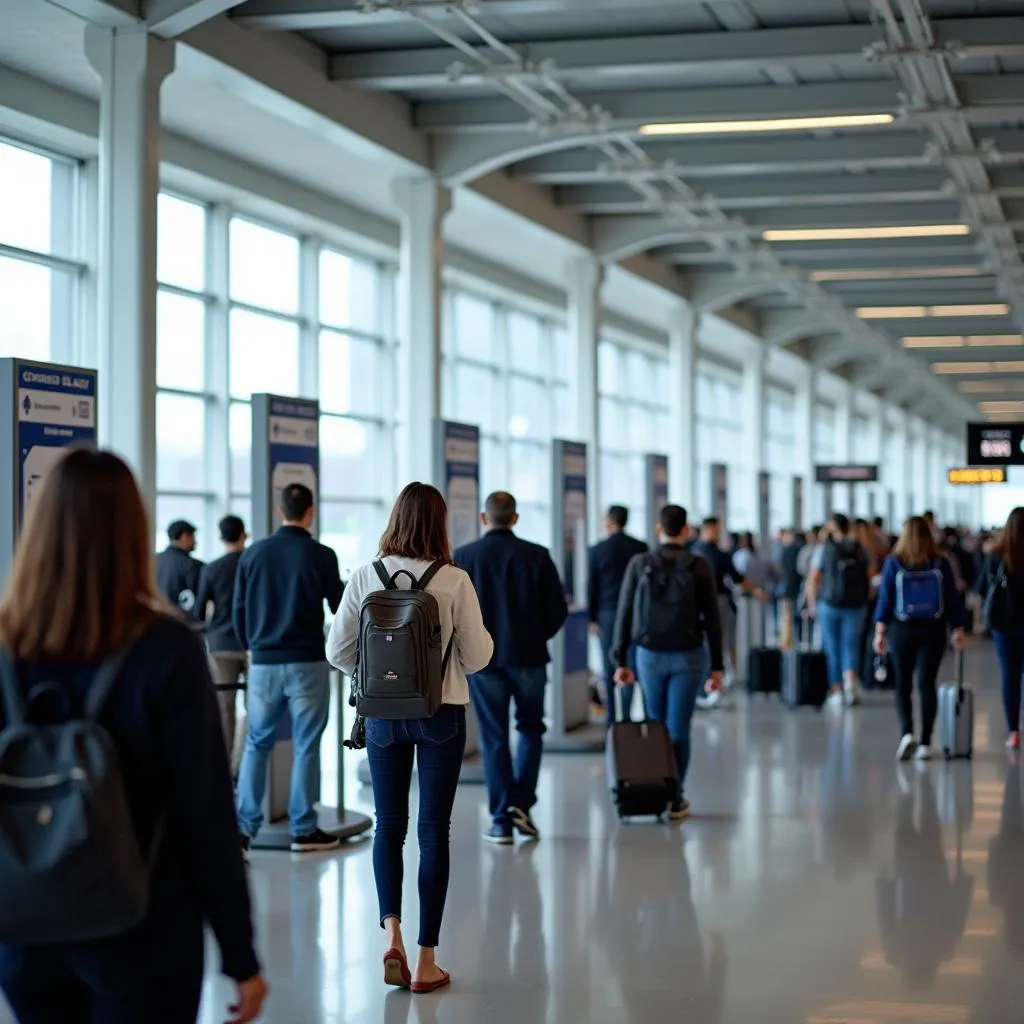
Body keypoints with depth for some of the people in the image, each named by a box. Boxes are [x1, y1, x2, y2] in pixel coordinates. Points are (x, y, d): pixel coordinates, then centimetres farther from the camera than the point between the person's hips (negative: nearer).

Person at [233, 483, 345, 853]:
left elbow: (238, 610, 7)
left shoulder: (253, 554, 2)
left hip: (264, 662, 3)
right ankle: (303, 829, 7)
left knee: (257, 743, 11)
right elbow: (340, 608, 4)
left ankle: (244, 825, 5)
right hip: (307, 662, -3)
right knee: (305, 746, 4)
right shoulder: (321, 555, -6)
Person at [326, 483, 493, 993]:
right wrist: (486, 635, 15)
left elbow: (339, 652, -1)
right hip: (441, 715, -1)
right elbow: (476, 656, -6)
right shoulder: (454, 582, -11)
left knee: (388, 825, 15)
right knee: (434, 830, 6)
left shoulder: (364, 578, -5)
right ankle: (425, 960, 8)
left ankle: (391, 932, -3)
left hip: (383, 715, 2)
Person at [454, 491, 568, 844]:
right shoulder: (536, 556, -4)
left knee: (494, 738, 7)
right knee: (530, 729, 17)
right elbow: (558, 610, -2)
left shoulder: (463, 557, -4)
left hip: (482, 659, 0)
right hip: (528, 657, 0)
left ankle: (501, 821, 6)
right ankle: (521, 803, 3)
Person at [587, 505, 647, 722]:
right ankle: (626, 716, -1)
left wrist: (592, 618, 6)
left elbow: (591, 586, 1)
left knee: (609, 667, 6)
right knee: (630, 664, 3)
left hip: (607, 613, 0)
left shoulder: (598, 550, -2)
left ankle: (611, 719, 6)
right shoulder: (640, 548, 0)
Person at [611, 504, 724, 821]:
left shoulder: (639, 564, -2)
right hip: (688, 656, -1)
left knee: (655, 726, 14)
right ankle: (675, 799, -1)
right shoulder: (699, 567, -4)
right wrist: (717, 665, 3)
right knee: (679, 729, 1)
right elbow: (711, 619, -3)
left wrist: (620, 660, 4)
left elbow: (624, 614, -2)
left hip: (649, 655, 1)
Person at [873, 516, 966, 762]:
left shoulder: (893, 562, -4)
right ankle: (925, 742, 1)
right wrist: (957, 629, 9)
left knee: (903, 684, 10)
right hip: (933, 631, 1)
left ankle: (906, 733, -8)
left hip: (902, 630, -1)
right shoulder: (941, 563, -2)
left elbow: (885, 598, -4)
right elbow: (953, 598, 2)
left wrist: (880, 631, -1)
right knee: (927, 684, 3)